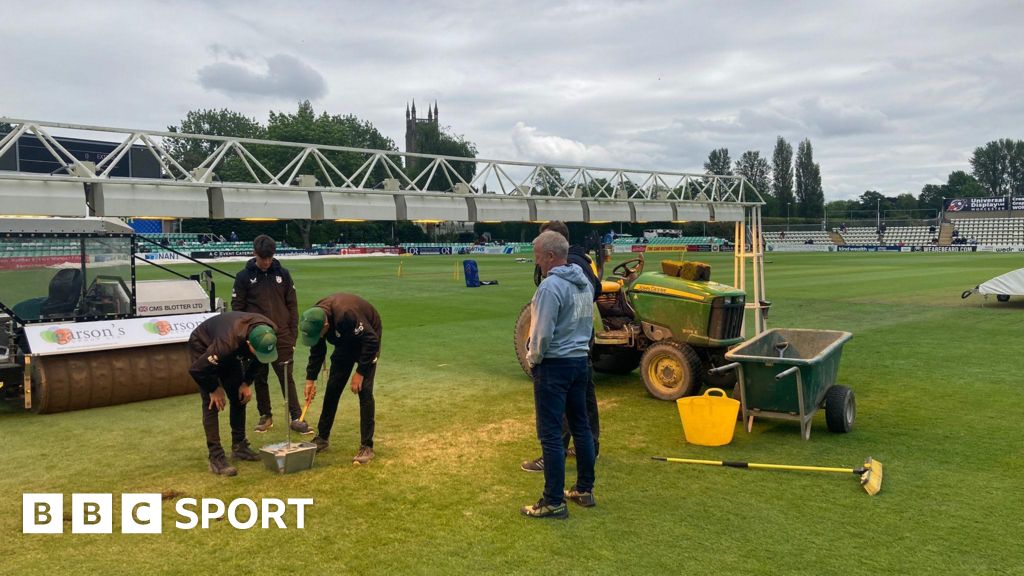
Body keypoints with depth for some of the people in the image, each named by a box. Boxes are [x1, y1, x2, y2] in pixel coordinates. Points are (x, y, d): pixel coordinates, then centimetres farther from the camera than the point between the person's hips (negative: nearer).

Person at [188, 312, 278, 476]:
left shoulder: (269, 332, -28)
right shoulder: (228, 343, -46)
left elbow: (261, 361, -3)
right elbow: (196, 370, -32)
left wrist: (247, 383, -8)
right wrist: (214, 389, -17)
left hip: (230, 354, 6)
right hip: (203, 348, -6)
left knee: (240, 397, 4)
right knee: (212, 403, -14)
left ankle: (239, 446, 17)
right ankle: (216, 458, -13)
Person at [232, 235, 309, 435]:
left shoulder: (283, 274, 3)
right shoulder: (244, 277, -1)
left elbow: (292, 305, 6)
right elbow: (237, 308, 1)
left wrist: (293, 335, 2)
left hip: (282, 336, 0)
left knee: (287, 378, 0)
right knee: (260, 379, 10)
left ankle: (296, 418, 2)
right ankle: (265, 416, 23)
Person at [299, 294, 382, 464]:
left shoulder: (346, 314, -42)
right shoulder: (315, 319, -19)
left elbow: (371, 340, -33)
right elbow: (317, 351, -1)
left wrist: (360, 373, -29)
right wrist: (310, 379, -3)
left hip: (367, 340, -6)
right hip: (345, 342, 6)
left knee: (364, 390, -15)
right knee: (332, 389, 5)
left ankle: (367, 447, -9)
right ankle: (322, 437, 20)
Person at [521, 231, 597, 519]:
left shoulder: (550, 286, -19)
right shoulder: (585, 283, 8)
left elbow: (543, 333, -20)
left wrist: (532, 358, -4)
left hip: (554, 365, -9)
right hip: (580, 361, 9)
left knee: (550, 434, -2)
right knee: (581, 425, 16)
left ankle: (554, 502, 3)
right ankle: (585, 489, 26)